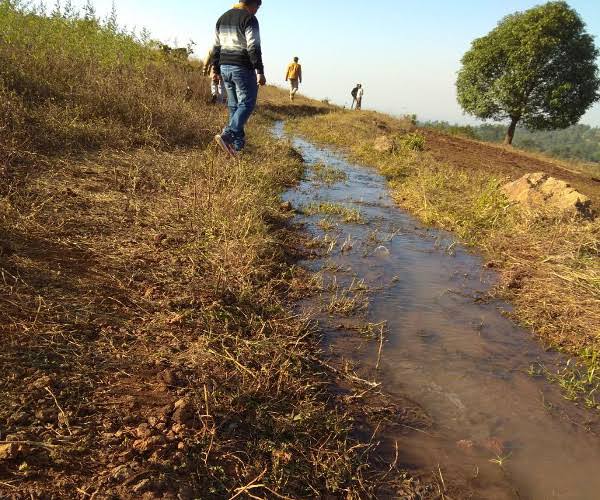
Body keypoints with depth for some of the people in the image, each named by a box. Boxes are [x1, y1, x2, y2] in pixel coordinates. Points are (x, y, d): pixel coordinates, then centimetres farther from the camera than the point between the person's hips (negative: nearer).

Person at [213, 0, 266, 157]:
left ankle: (238, 143, 13)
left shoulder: (222, 18, 16)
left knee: (234, 105, 12)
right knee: (247, 104, -4)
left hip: (225, 67, 8)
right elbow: (253, 48, -18)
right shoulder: (249, 19, -8)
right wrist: (260, 72, -19)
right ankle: (227, 135, -21)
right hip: (243, 69, -8)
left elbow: (216, 47, 17)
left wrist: (216, 70, 21)